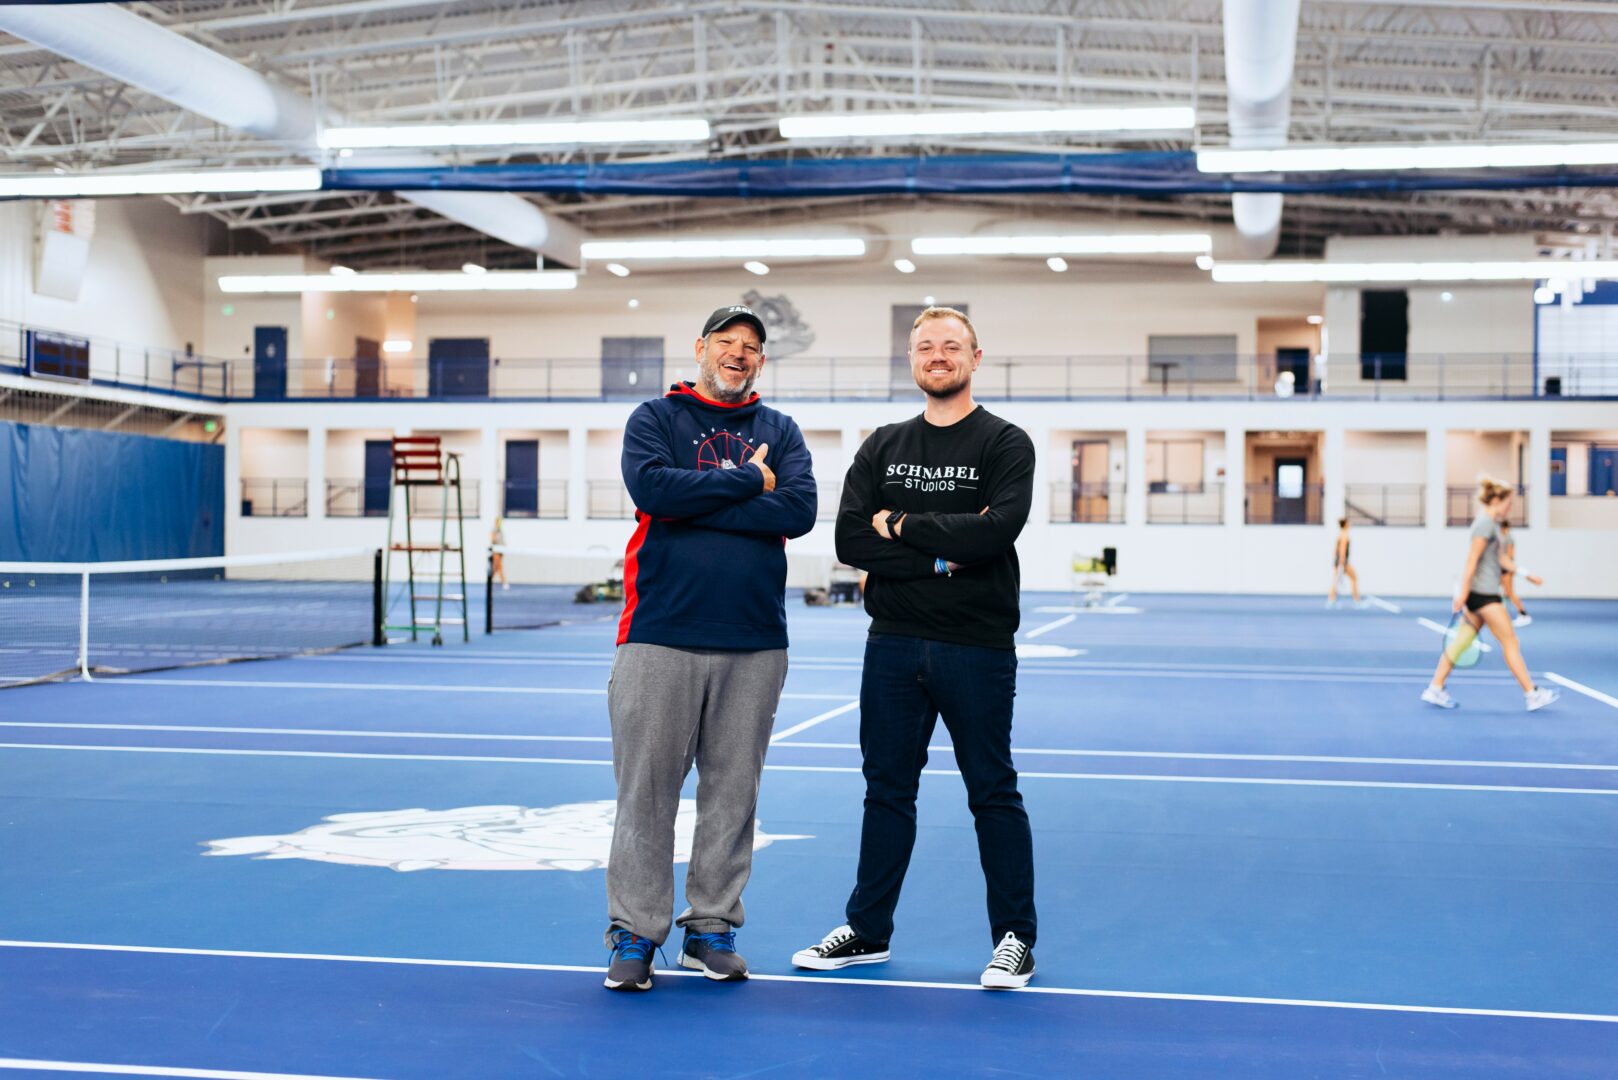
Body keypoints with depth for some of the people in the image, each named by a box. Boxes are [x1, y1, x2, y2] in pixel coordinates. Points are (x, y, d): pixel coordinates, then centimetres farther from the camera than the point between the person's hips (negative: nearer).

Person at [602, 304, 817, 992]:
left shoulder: (780, 431, 13)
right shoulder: (655, 418, 7)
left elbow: (800, 510, -5)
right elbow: (651, 487, -13)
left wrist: (695, 508, -9)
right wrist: (749, 481, -7)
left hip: (755, 644, 2)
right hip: (661, 635, -2)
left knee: (732, 789, 7)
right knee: (646, 788, -1)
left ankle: (712, 927, 18)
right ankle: (635, 932, 9)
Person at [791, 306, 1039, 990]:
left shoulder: (1005, 444, -2)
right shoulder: (883, 447, 10)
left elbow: (997, 529, -19)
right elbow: (850, 539, -2)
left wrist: (903, 526, -11)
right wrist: (941, 555, -14)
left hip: (977, 648, -4)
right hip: (893, 644, 4)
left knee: (993, 793, 3)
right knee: (887, 789, 12)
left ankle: (1015, 939, 14)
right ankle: (867, 931, 24)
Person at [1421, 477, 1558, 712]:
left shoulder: (1492, 524, 16)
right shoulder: (1485, 524, -15)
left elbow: (1500, 557, 22)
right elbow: (1472, 560, -19)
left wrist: (1524, 572, 16)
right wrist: (1464, 593, -21)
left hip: (1486, 591, 10)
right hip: (1482, 593, -10)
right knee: (1510, 641, -5)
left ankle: (1435, 689, 11)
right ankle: (1532, 694, -1)